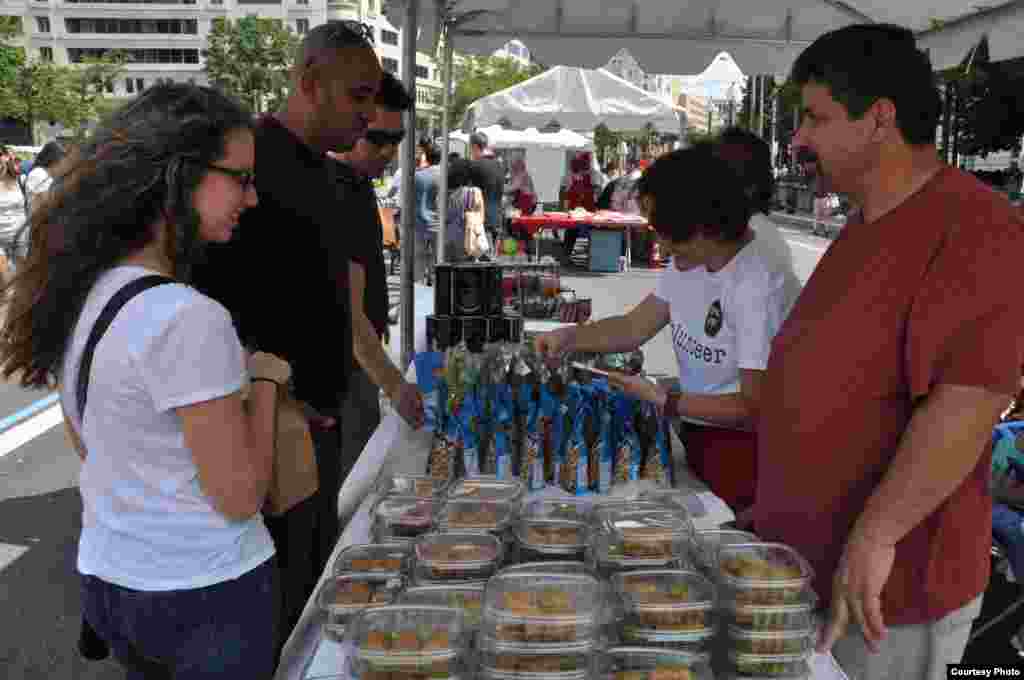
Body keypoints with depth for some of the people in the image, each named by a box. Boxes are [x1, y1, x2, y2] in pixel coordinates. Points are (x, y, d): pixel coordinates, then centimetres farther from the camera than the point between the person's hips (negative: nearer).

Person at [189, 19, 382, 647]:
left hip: (319, 418, 9)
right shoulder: (252, 162, -19)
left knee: (315, 582, 22)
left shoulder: (318, 169, 11)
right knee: (273, 597, 5)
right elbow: (205, 300, -23)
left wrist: (329, 397, 17)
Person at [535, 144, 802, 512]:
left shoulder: (759, 286, -25)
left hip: (744, 448, -7)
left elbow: (755, 408, -21)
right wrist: (570, 337, -5)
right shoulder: (688, 263, 2)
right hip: (697, 437, 7)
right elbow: (635, 327, 10)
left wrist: (662, 400, -20)